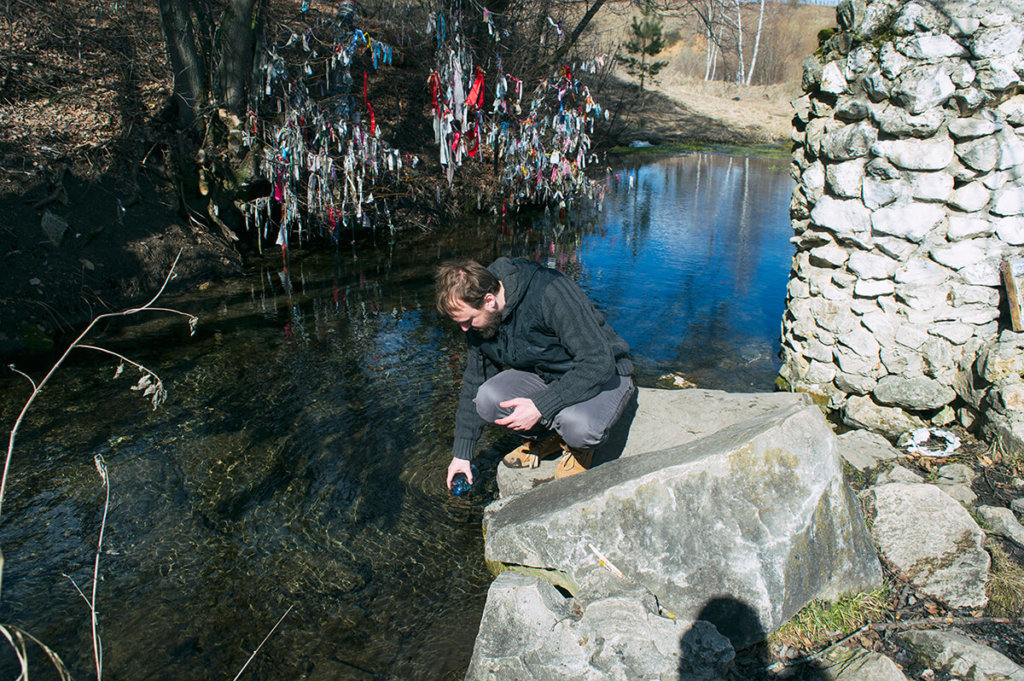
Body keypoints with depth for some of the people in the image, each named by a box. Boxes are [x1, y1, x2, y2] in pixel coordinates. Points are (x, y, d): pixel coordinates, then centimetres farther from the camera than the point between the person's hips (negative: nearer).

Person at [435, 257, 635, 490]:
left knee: (576, 423, -38)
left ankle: (579, 445, 0)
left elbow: (599, 362, -31)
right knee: (487, 399, -23)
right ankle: (543, 437, 5)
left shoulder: (551, 293, -31)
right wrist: (462, 453, 6)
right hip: (541, 376, 6)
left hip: (603, 376, -5)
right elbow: (474, 382, 4)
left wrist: (540, 406, -35)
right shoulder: (477, 321, -9)